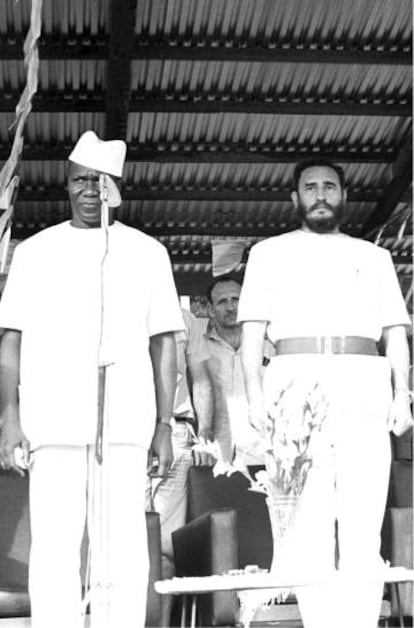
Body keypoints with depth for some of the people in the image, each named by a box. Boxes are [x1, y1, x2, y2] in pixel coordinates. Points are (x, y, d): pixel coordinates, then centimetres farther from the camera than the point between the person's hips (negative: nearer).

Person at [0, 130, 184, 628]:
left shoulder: (147, 253, 15)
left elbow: (163, 343, 12)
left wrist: (164, 425, 5)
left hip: (125, 422, 0)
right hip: (52, 419, 0)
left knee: (122, 549, -3)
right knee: (54, 546, -3)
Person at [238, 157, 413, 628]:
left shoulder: (373, 256, 23)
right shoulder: (269, 252, 18)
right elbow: (253, 327, 9)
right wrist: (255, 392, -5)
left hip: (363, 385, 1)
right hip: (295, 381, -1)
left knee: (364, 524, -6)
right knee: (307, 522, -7)